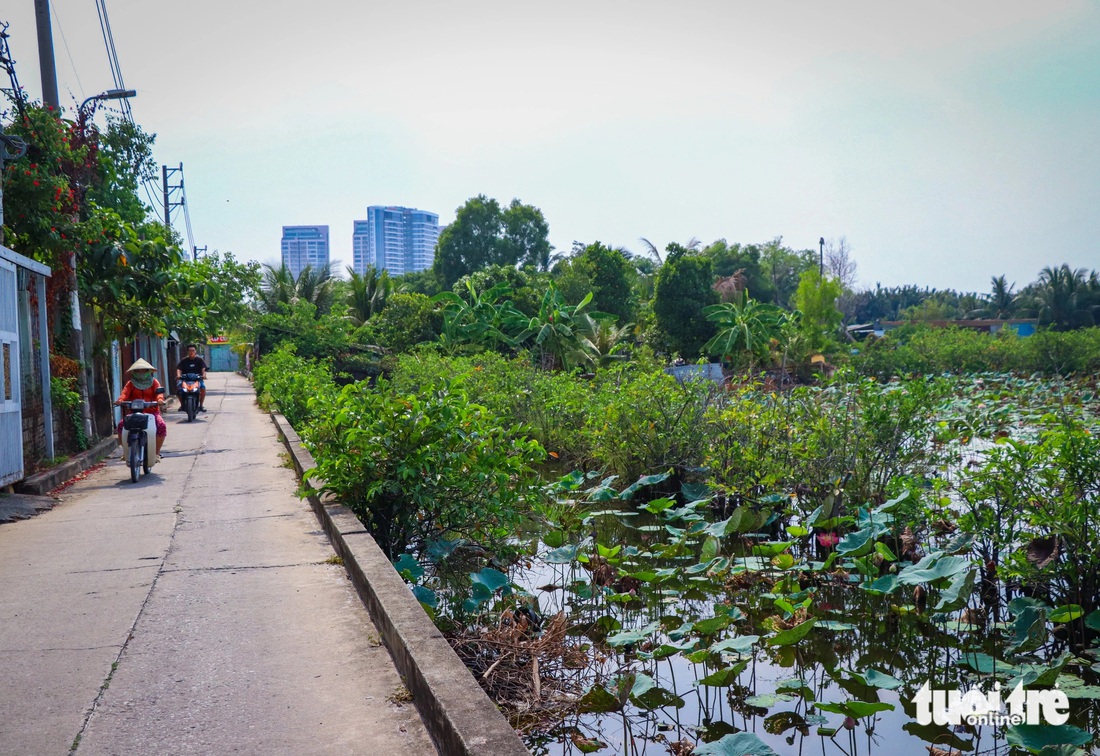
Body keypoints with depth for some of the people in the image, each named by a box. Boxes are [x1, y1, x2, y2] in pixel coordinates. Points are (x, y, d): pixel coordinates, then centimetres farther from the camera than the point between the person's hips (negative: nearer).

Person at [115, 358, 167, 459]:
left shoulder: (154, 382, 9)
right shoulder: (131, 383, 11)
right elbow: (125, 392, -8)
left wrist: (160, 399, -33)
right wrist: (120, 400, -31)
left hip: (152, 411, -1)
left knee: (162, 425, -29)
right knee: (121, 424, -22)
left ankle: (157, 452, -12)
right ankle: (125, 450, -2)